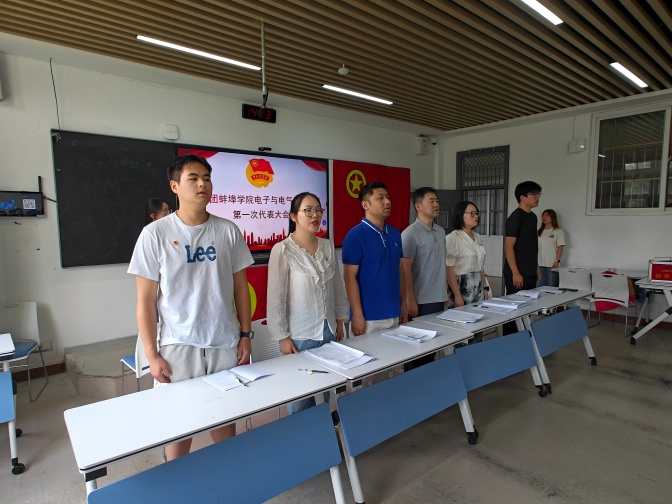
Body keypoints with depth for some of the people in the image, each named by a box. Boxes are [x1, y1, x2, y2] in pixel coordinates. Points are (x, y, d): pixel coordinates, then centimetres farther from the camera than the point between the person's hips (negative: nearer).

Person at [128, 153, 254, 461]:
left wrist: (245, 335, 5)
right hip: (178, 346, -2)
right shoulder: (155, 234, -6)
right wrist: (151, 354, -6)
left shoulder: (228, 231, 1)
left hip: (225, 343, 2)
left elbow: (240, 288, 6)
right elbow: (146, 300, -4)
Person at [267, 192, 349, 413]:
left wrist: (340, 321, 12)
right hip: (300, 336, -5)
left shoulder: (328, 246, 3)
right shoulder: (283, 250, -13)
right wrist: (283, 336, -10)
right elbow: (276, 297, -12)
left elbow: (337, 286, 10)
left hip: (329, 331, 5)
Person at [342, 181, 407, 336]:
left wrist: (403, 304, 11)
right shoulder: (355, 235, -12)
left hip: (394, 315, 7)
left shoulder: (395, 233, 7)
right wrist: (357, 315, -16)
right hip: (369, 317, -6)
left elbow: (400, 270, 13)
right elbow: (350, 277, -14)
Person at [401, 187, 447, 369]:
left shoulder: (441, 231, 10)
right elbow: (405, 269, -15)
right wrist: (410, 300, -17)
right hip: (420, 300, -7)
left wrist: (445, 292, 15)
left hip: (438, 299, 7)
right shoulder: (410, 233, -13)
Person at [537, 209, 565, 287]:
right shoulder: (539, 232, 14)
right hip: (540, 264, 4)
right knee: (539, 287, 4)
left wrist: (557, 260, -14)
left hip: (552, 265, -4)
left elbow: (560, 247, -4)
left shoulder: (558, 231, 1)